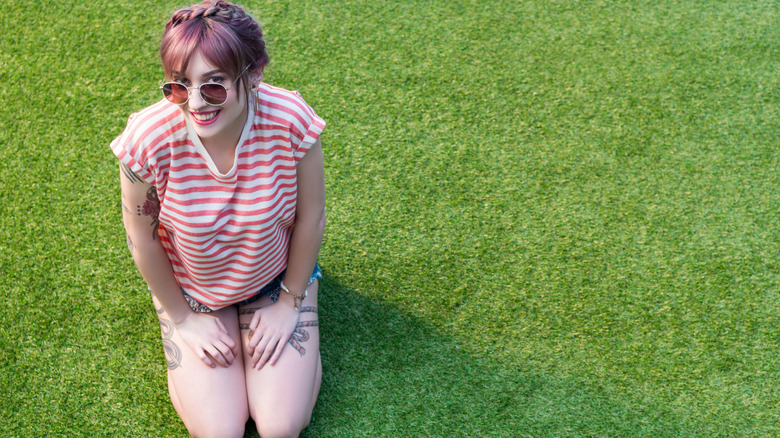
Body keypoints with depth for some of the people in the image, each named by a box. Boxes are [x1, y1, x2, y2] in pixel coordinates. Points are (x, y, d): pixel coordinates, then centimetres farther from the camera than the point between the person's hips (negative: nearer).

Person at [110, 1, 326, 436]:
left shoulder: (291, 121, -31)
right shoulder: (147, 141, -31)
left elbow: (310, 217, -13)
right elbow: (143, 238, -13)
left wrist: (290, 304, -4)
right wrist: (183, 319, -3)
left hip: (277, 276, 0)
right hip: (189, 286, 0)